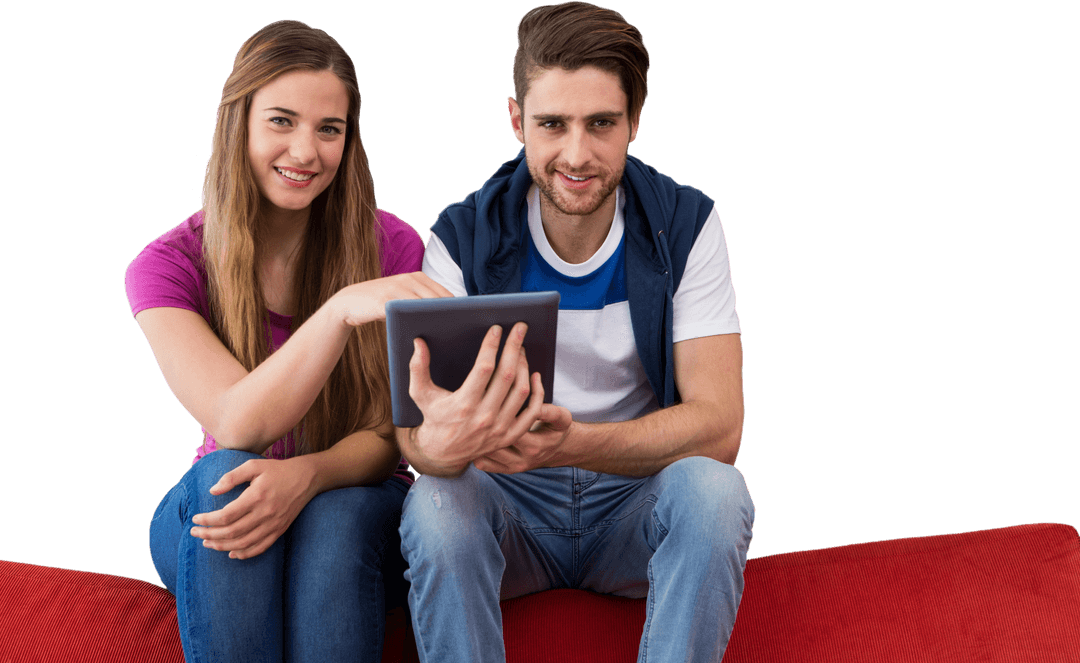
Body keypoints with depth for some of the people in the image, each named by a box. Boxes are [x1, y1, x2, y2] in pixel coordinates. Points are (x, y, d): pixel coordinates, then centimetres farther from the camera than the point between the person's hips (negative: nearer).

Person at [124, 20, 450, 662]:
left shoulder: (393, 249, -7)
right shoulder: (166, 267, -8)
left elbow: (390, 434, -8)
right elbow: (236, 426, -24)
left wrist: (308, 474, -32)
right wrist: (342, 309, -40)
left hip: (356, 502, 0)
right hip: (212, 511, 0)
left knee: (336, 515, -34)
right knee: (227, 475, -33)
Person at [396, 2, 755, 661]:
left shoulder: (687, 226, -8)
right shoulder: (464, 237, -9)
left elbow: (719, 423, -17)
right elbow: (414, 430, -16)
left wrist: (573, 442, -38)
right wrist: (440, 442, -44)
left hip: (637, 495, 0)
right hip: (509, 507, 0)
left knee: (713, 488, -32)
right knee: (436, 503, -32)